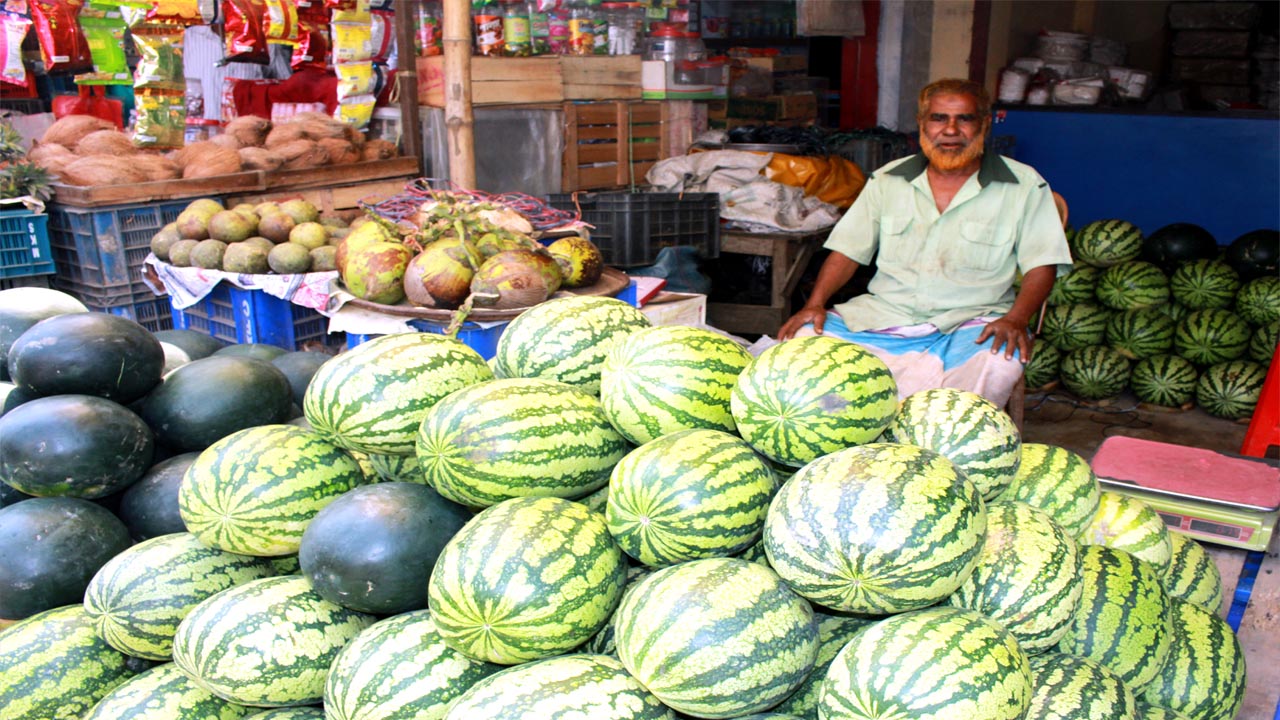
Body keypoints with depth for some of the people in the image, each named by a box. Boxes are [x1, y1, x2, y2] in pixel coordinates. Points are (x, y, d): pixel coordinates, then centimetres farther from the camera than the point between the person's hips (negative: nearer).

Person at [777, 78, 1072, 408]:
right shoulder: (887, 180, 13)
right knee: (801, 337, -21)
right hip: (881, 316, 2)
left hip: (969, 322, -2)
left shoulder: (1024, 186, 5)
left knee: (1002, 360, -36)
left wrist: (1016, 320, -19)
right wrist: (815, 304, -4)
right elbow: (847, 250, 12)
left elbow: (1041, 265, 0)